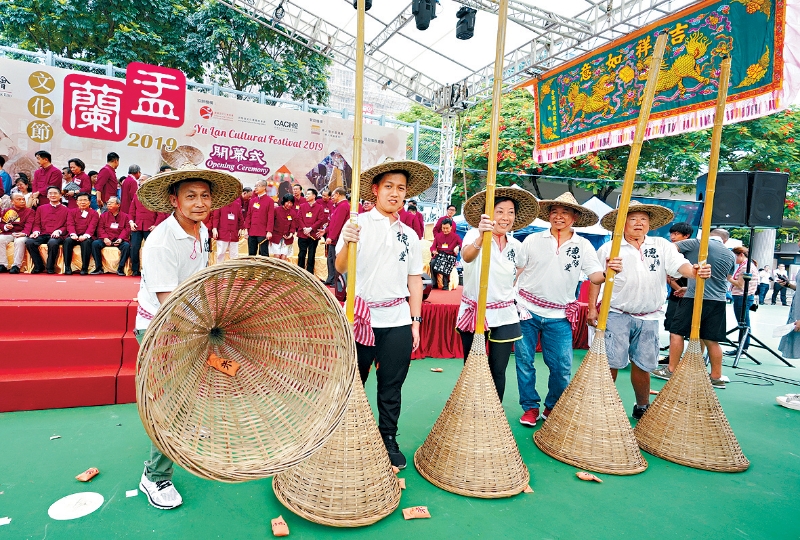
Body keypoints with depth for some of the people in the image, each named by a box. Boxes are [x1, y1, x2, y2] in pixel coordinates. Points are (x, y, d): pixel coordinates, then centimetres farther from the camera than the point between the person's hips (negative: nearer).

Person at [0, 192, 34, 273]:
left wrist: (24, 233, -25)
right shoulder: (7, 211, 19)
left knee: (20, 241, -37)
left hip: (21, 234, -3)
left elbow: (29, 224, -6)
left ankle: (16, 265, -31)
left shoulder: (30, 211, 9)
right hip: (8, 233, 3)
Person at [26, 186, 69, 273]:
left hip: (56, 235, -3)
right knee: (29, 242, -27)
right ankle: (39, 266, -11)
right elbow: (37, 224, 17)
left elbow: (67, 226, 6)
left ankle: (50, 267, -19)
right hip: (43, 234, 4)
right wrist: (36, 231, -5)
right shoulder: (41, 208, 21)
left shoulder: (65, 210, 13)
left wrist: (58, 231, -14)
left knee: (53, 243, -38)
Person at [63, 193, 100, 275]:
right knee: (67, 240, -30)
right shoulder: (72, 212, 17)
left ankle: (85, 268, -30)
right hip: (74, 236, 2)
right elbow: (70, 224, 2)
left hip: (86, 237, -2)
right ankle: (67, 267, -25)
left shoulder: (94, 213, 10)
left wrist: (85, 235, -25)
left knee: (86, 242, -36)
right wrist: (73, 234, -19)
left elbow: (92, 226, -6)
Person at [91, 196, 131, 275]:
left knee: (127, 245, -33)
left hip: (119, 240, -2)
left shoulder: (125, 216, 11)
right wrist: (105, 238, -12)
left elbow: (127, 229, 1)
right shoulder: (104, 216, 17)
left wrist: (120, 238, -14)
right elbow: (100, 228, 7)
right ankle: (99, 268, -18)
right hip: (106, 239, 2)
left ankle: (120, 268, -23)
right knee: (95, 243, -27)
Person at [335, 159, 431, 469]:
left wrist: (416, 321, 9)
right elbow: (340, 269, -9)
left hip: (398, 321, 3)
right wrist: (348, 243, -29)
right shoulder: (358, 224, -1)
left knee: (391, 387, 11)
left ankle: (389, 440, 28)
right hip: (362, 318, -3)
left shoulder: (409, 235, 11)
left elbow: (415, 279, 13)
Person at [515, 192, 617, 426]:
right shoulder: (533, 240, 1)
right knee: (524, 361, 5)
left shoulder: (583, 246, 3)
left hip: (559, 317, 1)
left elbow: (595, 276, -7)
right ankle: (530, 407, 22)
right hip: (527, 310, 0)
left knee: (562, 366, 3)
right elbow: (516, 272, 5)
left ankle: (552, 408, 25)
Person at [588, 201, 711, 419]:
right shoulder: (608, 248, 0)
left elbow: (679, 265, -8)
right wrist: (592, 308, -3)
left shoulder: (662, 246, 6)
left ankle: (642, 407, 30)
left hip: (649, 318, 3)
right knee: (611, 362, -4)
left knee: (642, 364, 13)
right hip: (617, 314, -2)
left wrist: (694, 271, -30)